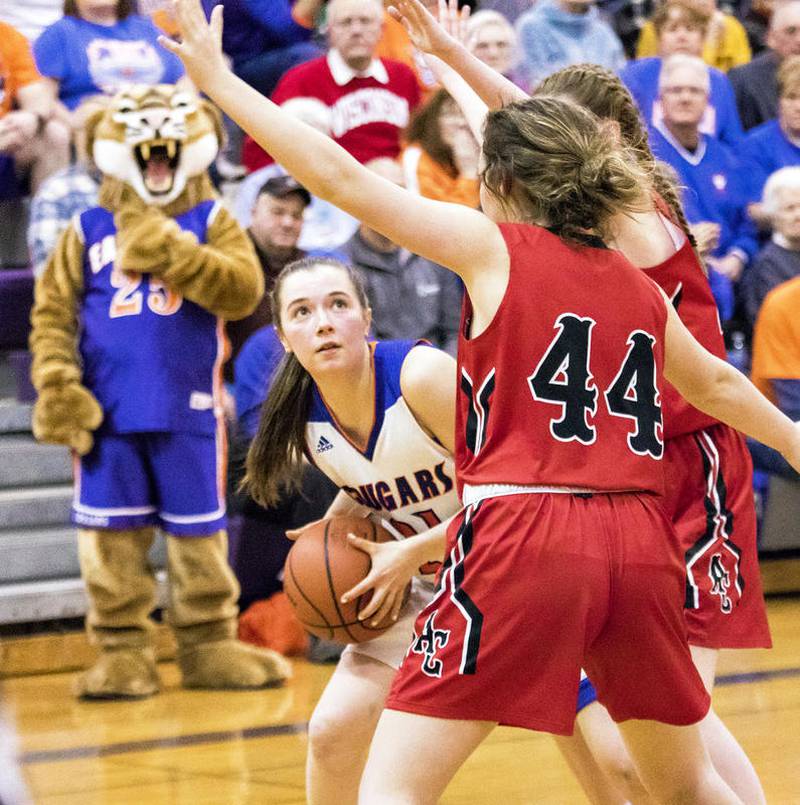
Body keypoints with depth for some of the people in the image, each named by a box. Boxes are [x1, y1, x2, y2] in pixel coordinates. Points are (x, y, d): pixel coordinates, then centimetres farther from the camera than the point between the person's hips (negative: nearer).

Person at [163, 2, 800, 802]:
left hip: (521, 537, -6)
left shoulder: (495, 247, 2)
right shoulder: (639, 289, 18)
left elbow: (343, 179, -4)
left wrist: (219, 82, 2)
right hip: (636, 542, 6)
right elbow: (715, 384, 36)